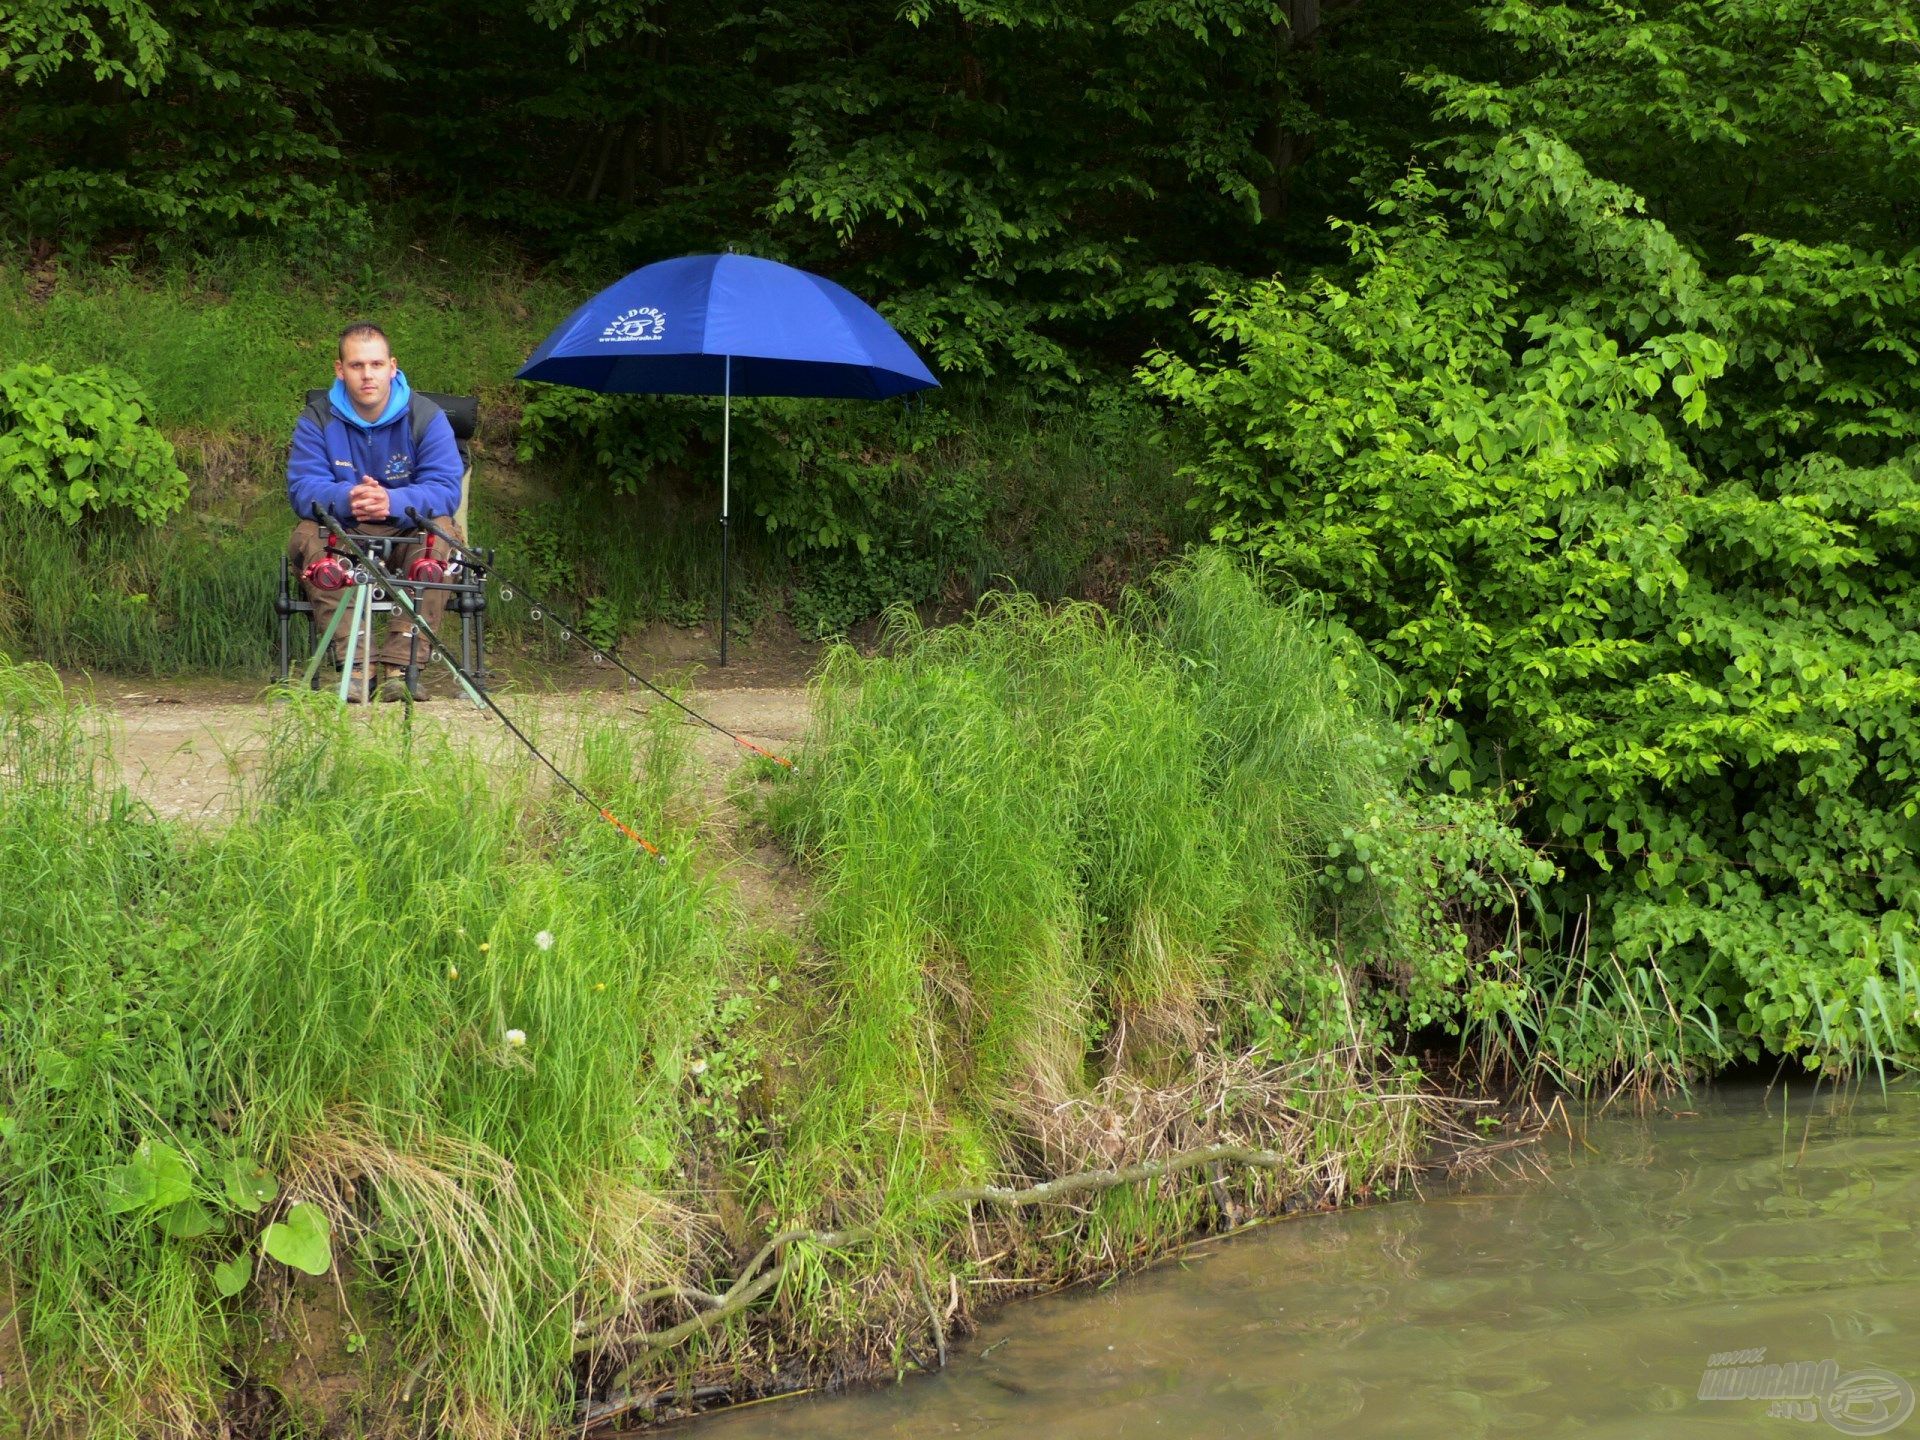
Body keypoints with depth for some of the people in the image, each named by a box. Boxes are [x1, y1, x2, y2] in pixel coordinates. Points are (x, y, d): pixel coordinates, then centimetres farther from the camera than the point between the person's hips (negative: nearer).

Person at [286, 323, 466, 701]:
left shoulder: (426, 417, -3)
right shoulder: (317, 422, 0)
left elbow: (445, 488, -16)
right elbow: (302, 489, -13)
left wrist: (392, 502, -37)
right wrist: (345, 499, -37)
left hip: (406, 536, -1)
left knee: (441, 529, -31)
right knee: (306, 536, -29)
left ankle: (402, 665, -36)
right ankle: (357, 666, -38)